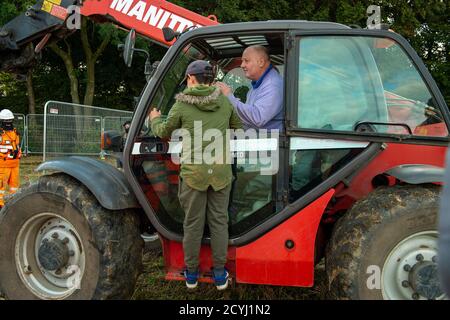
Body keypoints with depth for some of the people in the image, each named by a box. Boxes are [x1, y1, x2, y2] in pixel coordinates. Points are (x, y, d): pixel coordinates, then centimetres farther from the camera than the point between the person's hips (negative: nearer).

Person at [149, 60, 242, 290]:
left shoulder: (182, 105, -4)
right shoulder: (225, 102, 3)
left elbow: (164, 133, 9)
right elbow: (238, 128, 17)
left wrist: (155, 120, 30)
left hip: (193, 172, -2)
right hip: (220, 172, 2)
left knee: (193, 224, 10)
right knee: (219, 222, 10)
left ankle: (191, 273, 22)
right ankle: (220, 275, 18)